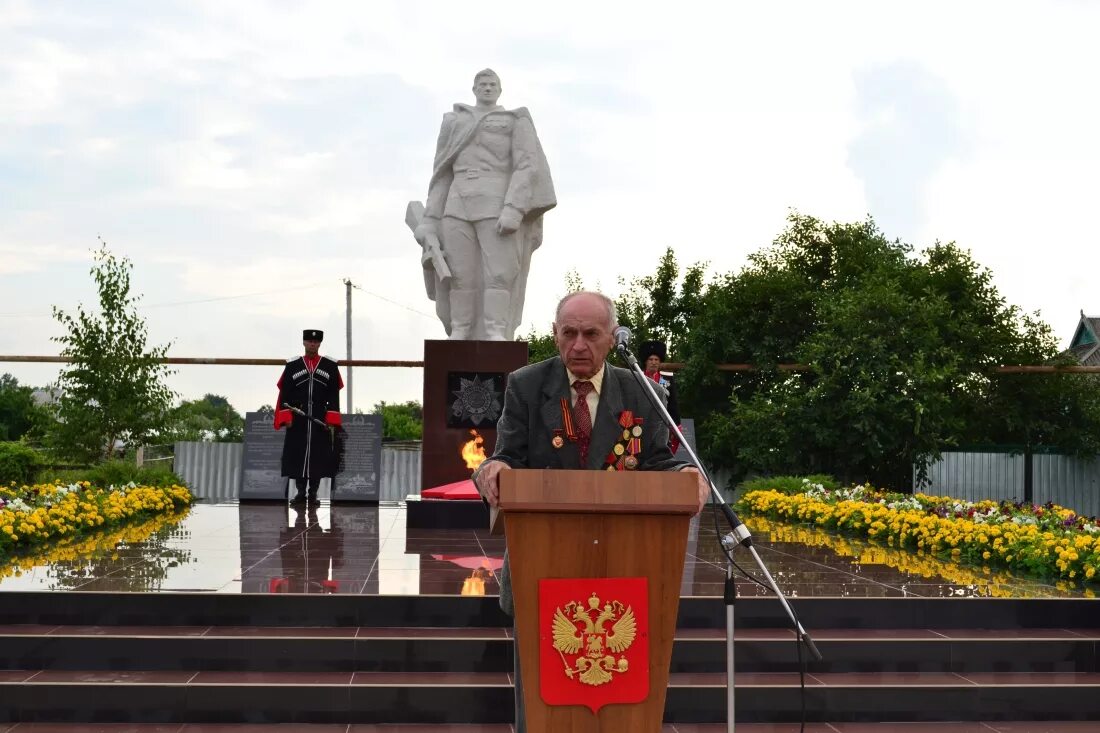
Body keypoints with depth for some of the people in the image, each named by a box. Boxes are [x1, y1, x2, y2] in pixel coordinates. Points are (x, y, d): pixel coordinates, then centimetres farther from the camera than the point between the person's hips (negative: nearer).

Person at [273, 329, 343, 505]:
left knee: (319, 457, -1)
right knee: (297, 456, 0)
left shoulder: (330, 366, 5)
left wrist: (332, 421, -4)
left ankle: (313, 492, 8)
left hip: (320, 421, 0)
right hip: (297, 421, 0)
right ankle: (300, 492, 9)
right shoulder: (292, 366, 5)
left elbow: (334, 397, 3)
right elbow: (285, 394, 4)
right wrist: (286, 418, -5)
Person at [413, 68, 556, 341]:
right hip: (458, 205, 3)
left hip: (497, 206, -3)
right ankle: (458, 335, -2)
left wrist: (513, 210, -18)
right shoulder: (454, 121, 20)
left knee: (500, 274, -12)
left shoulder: (516, 121, 9)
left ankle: (496, 337, -16)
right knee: (460, 274, -3)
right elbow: (443, 174, 18)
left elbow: (527, 166, -4)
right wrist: (431, 218, 9)